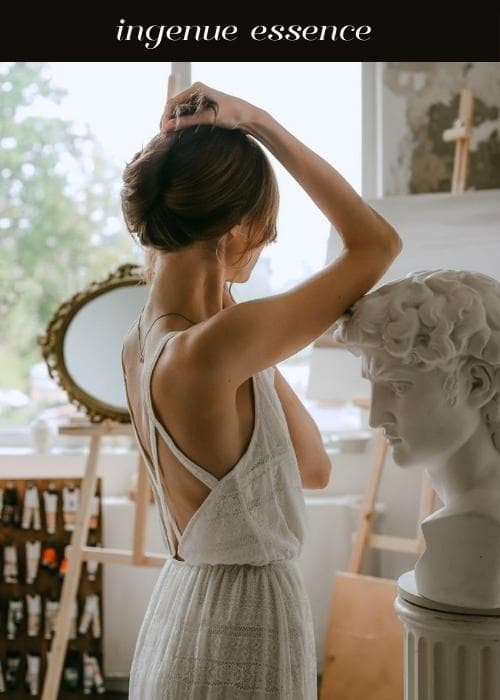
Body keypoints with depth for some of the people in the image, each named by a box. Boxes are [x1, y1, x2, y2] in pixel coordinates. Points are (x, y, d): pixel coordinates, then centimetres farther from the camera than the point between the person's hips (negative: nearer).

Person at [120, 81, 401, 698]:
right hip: (244, 629, -9)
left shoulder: (140, 343, 0)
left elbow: (312, 466, 5)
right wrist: (258, 123, -12)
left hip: (179, 610, 9)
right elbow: (377, 242, -15)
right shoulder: (206, 351, -27)